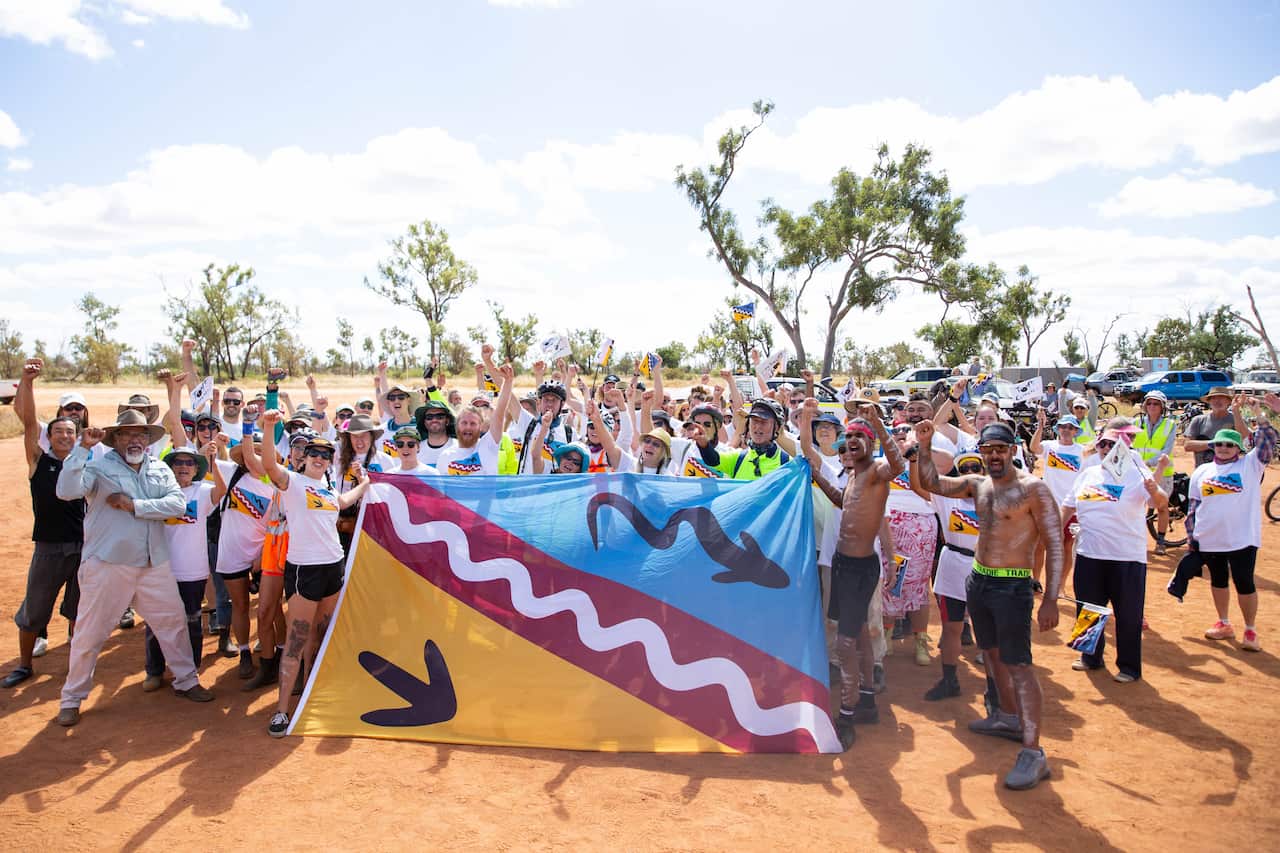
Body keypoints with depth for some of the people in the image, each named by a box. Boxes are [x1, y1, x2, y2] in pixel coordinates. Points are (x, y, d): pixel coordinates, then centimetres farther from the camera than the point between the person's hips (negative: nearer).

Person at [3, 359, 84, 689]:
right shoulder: (39, 460, 0)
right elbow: (27, 417, -12)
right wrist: (27, 380, -24)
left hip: (83, 546, 1)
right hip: (48, 547, -1)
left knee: (78, 611, 13)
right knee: (33, 611, 9)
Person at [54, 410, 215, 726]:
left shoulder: (160, 470, 7)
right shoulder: (99, 465, -5)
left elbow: (178, 503, -7)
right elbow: (67, 491, -23)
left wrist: (134, 505, -16)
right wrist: (83, 448, -26)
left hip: (154, 563, 4)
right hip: (107, 563, -4)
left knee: (173, 621, 11)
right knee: (89, 632, 5)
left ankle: (186, 681, 27)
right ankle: (72, 698, 23)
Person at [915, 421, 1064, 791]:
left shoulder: (1033, 488, -14)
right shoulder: (977, 484, 7)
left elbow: (1055, 543, -15)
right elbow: (934, 483, 12)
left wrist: (1050, 599, -20)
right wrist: (924, 446, -3)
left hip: (1012, 586, -8)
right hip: (978, 580, 8)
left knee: (1018, 664, -10)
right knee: (991, 652, 20)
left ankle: (1033, 752, -8)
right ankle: (1009, 717, 39)